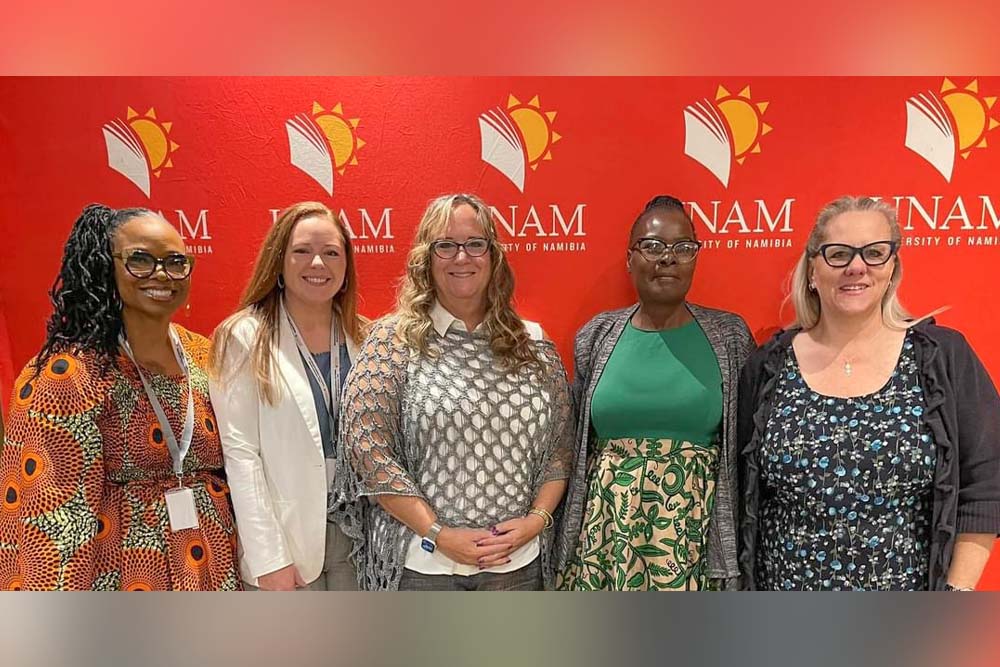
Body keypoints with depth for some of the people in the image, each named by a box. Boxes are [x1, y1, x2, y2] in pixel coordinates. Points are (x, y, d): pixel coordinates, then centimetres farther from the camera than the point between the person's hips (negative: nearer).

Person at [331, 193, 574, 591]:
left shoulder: (533, 345, 3)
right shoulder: (393, 341, -6)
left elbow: (560, 445, 6)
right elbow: (369, 449, -11)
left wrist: (537, 519, -6)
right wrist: (439, 535, -14)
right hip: (421, 562, -2)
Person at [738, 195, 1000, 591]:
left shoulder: (945, 356, -6)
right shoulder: (768, 365, -5)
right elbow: (743, 490, 0)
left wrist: (957, 589, -8)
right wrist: (747, 584, 0)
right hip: (785, 585, 1)